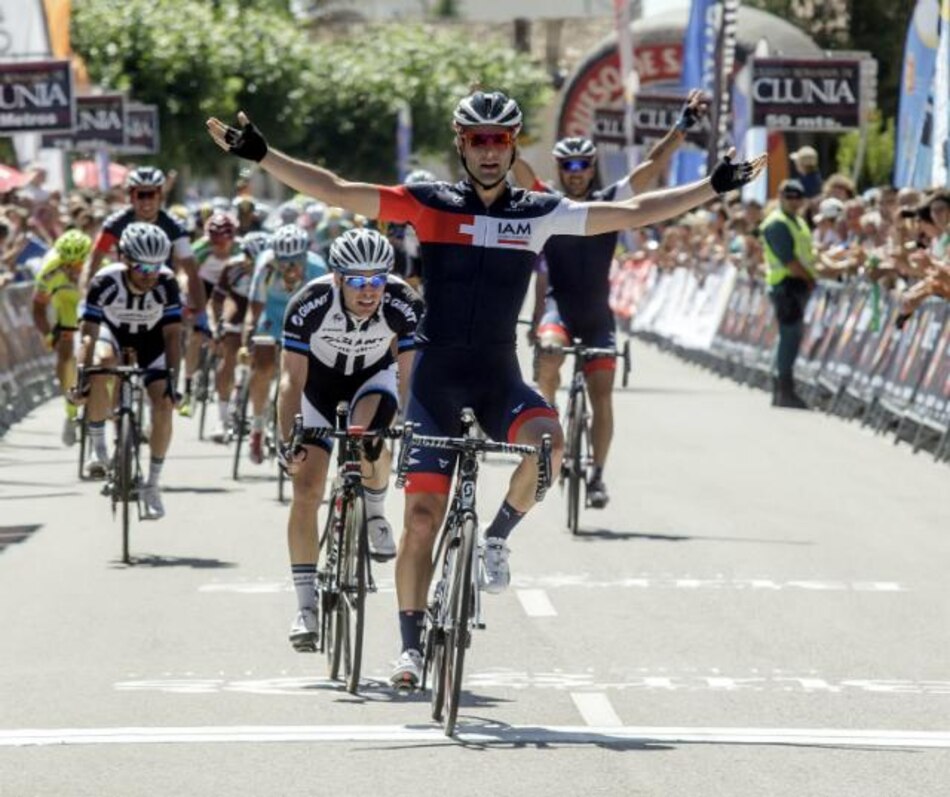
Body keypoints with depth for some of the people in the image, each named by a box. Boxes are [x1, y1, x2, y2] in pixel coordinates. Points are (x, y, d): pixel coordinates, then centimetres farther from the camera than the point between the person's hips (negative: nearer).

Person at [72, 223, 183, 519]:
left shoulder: (166, 283, -31)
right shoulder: (105, 281, -34)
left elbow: (172, 333, -28)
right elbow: (89, 333, -32)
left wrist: (171, 377, -36)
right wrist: (82, 372, -42)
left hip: (151, 337, 1)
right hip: (113, 330, -1)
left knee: (163, 405, -15)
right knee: (100, 365, -35)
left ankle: (152, 485, 0)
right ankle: (98, 449, -18)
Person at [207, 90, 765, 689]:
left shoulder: (538, 214, 3)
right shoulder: (429, 205, -1)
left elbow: (633, 213, 5)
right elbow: (333, 191, -4)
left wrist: (715, 187, 2)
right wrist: (259, 155, -12)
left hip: (500, 377, 1)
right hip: (437, 374, -1)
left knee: (547, 440, -31)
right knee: (423, 513, -3)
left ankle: (496, 540, -5)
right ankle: (411, 645, 10)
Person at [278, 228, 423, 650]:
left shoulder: (404, 305, -32)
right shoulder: (309, 305, -33)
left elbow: (409, 376, -27)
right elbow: (292, 378, -29)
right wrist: (288, 440, -39)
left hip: (375, 375, 0)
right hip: (320, 380, 0)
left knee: (368, 438, -33)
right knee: (307, 488, -9)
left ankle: (374, 512, 0)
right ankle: (305, 606, -2)